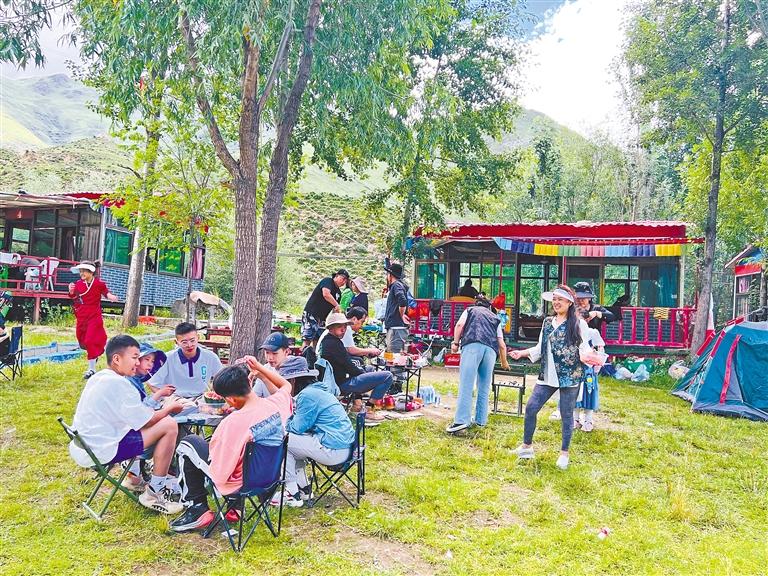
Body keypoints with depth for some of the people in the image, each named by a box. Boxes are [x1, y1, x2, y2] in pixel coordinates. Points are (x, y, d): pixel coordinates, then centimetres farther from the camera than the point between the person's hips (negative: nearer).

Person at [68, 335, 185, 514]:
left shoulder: (97, 378, 10)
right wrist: (169, 408, 3)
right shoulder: (118, 383, -19)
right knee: (169, 425, -11)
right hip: (101, 453, -10)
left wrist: (161, 408, 11)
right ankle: (154, 492, -1)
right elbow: (148, 421, -14)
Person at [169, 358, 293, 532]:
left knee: (187, 444, 11)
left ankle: (197, 508, 15)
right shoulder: (276, 405, -14)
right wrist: (259, 367, 6)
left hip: (239, 482, -6)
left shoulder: (234, 422, -31)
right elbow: (287, 386, 13)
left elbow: (219, 475, -23)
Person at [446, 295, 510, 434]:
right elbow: (502, 345, 28)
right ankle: (481, 420, 13)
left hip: (472, 345, -3)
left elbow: (460, 325, 6)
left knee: (466, 385, -10)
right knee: (484, 387, 12)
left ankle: (462, 420, -19)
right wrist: (504, 362, 40)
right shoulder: (495, 318, 32)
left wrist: (455, 342, 8)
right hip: (491, 349, 3)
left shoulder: (470, 310, 27)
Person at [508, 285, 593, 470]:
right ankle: (526, 446, 17)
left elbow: (584, 347, -7)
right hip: (548, 376, 5)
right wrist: (522, 353, 6)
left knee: (566, 415, 5)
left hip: (570, 376, -5)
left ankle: (564, 453, 22)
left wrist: (586, 355, -28)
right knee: (530, 408, 1)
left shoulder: (578, 323, -3)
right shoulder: (547, 322, 11)